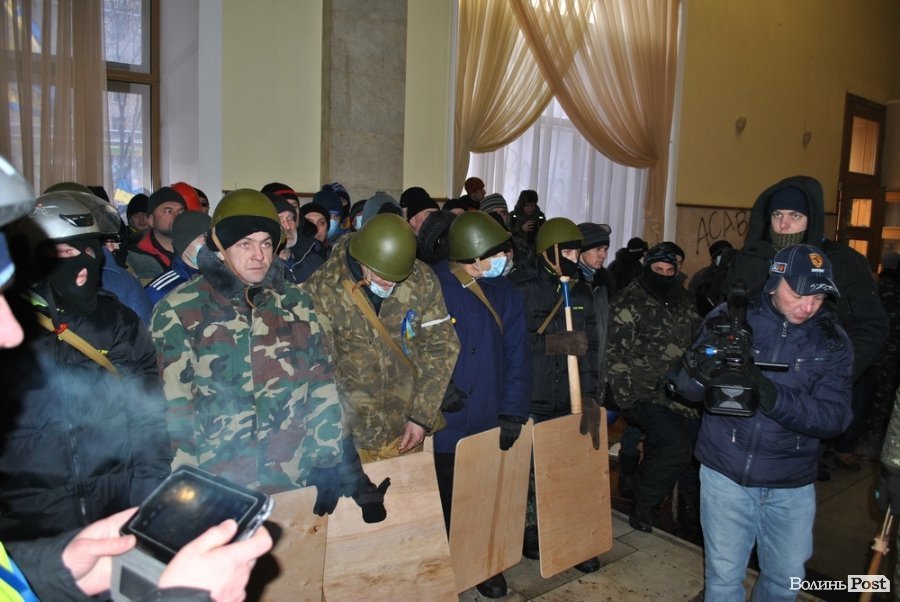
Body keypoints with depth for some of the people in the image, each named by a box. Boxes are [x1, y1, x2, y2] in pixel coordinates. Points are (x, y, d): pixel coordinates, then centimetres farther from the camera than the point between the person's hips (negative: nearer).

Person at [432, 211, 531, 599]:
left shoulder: (506, 294, 2)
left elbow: (516, 357, 1)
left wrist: (513, 412, -4)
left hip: (489, 422, 3)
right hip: (441, 422, -3)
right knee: (441, 501, 13)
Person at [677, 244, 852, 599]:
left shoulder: (832, 341, -3)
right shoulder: (731, 318, -7)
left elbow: (834, 418, -12)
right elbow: (686, 387, -8)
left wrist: (775, 398, -30)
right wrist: (712, 366, -31)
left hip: (791, 485, 2)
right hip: (725, 473, -2)